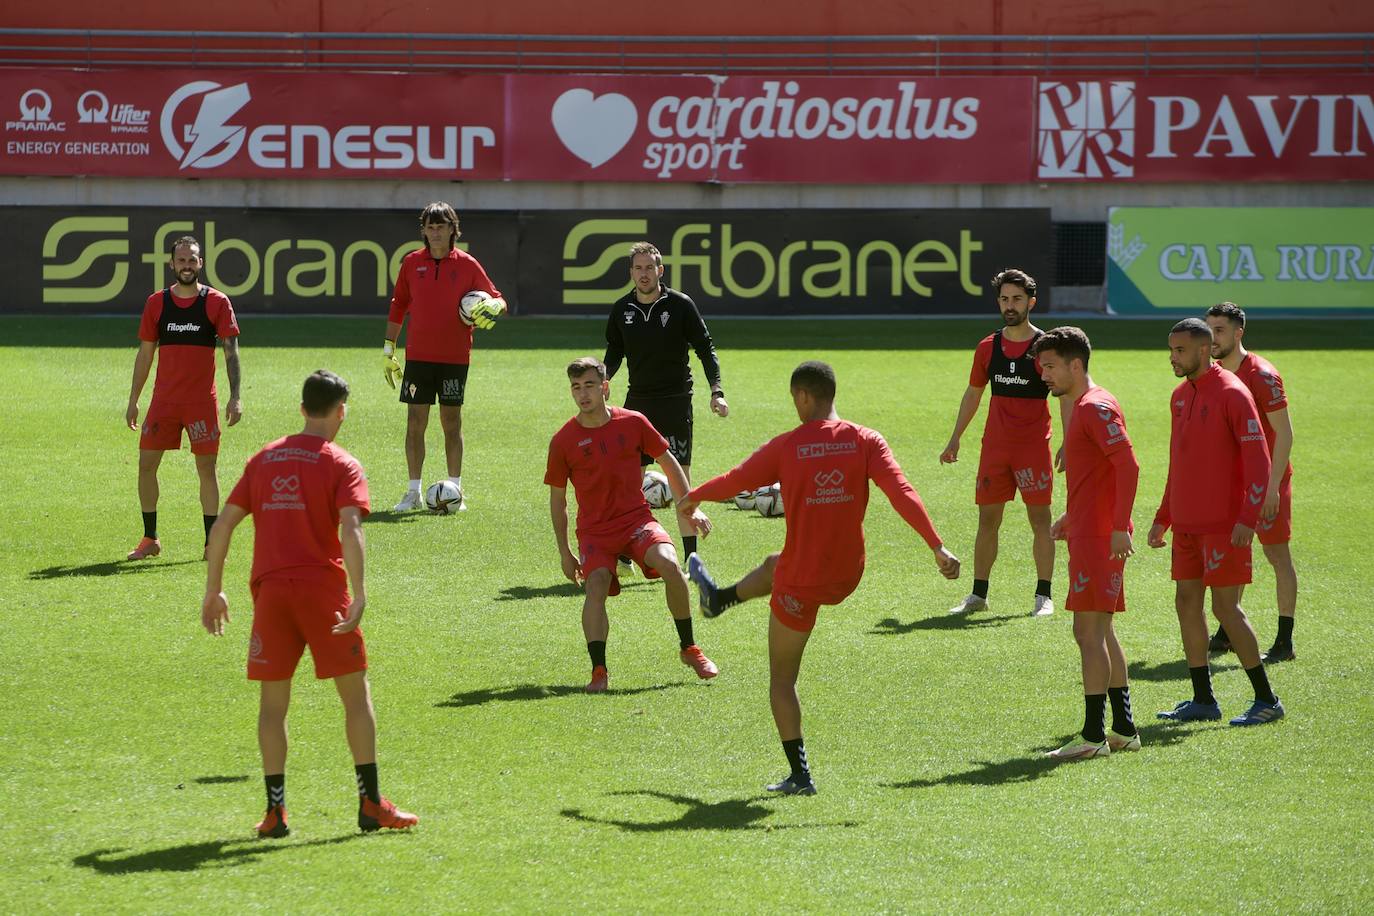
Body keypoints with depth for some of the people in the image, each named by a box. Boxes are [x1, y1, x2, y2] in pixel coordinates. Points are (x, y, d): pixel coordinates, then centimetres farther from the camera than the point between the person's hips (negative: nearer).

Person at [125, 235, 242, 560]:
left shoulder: (216, 302, -1)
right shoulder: (157, 303, 6)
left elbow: (230, 350, -4)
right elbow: (145, 354, 12)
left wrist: (235, 397, -13)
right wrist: (133, 400, 10)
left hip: (202, 400, -3)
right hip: (164, 399, 3)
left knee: (206, 466, -1)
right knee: (146, 464, 1)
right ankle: (150, 539, 13)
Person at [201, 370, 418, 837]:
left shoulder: (264, 458, 13)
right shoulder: (341, 464, 0)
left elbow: (222, 525, 11)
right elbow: (350, 528, -16)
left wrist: (214, 590, 16)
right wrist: (359, 595, -21)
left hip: (270, 588, 3)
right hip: (322, 587, -3)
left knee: (273, 701, 9)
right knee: (356, 693, 6)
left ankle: (275, 810, 4)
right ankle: (371, 804, 5)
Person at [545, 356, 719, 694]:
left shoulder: (633, 423, -2)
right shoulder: (563, 441, -4)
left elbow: (668, 463, 12)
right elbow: (557, 500, 6)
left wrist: (690, 508, 9)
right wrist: (564, 553, 7)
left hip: (637, 518, 1)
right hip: (594, 529, 0)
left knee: (669, 565, -24)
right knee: (596, 586, -26)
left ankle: (689, 649, -7)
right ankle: (599, 670, -21)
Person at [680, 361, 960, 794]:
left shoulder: (786, 447, -13)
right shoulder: (866, 441, -8)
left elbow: (734, 481, 0)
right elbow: (902, 493, -18)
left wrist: (693, 497, 20)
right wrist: (937, 547, -20)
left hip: (802, 581, -5)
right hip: (848, 573, 5)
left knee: (782, 680, 11)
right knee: (774, 564, 38)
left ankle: (800, 776, 7)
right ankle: (717, 599, 65)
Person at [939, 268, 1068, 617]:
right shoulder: (988, 347, 9)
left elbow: (1065, 396, -6)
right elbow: (973, 394, 19)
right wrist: (955, 439, 17)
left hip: (1034, 445, -4)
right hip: (995, 445, 4)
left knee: (1039, 519, -3)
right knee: (987, 519, 6)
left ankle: (1043, 596, 2)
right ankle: (978, 595, 12)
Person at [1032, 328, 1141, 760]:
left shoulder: (1096, 407, -13)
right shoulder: (1084, 406, 18)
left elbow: (1128, 465, -21)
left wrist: (1119, 526, -26)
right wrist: (1072, 517, 24)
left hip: (1098, 537, -11)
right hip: (1089, 533, 11)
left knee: (1088, 631, -10)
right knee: (1101, 631, 14)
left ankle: (1093, 736, -10)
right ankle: (1123, 729, 18)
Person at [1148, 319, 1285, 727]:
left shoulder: (1232, 394, -12)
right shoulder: (1180, 396, 13)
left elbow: (1258, 459, -15)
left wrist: (1248, 518, -22)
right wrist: (1162, 517, 20)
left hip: (1223, 524, -8)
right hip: (1187, 523, 8)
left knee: (1225, 607, -7)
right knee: (1187, 603, 7)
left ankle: (1266, 700, 1)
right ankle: (1203, 700, 16)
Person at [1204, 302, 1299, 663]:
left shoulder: (1261, 375, -16)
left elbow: (1284, 433, -16)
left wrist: (1273, 485, -21)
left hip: (1266, 480, -7)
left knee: (1277, 554, -3)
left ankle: (1284, 643, 0)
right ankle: (1227, 633, 21)